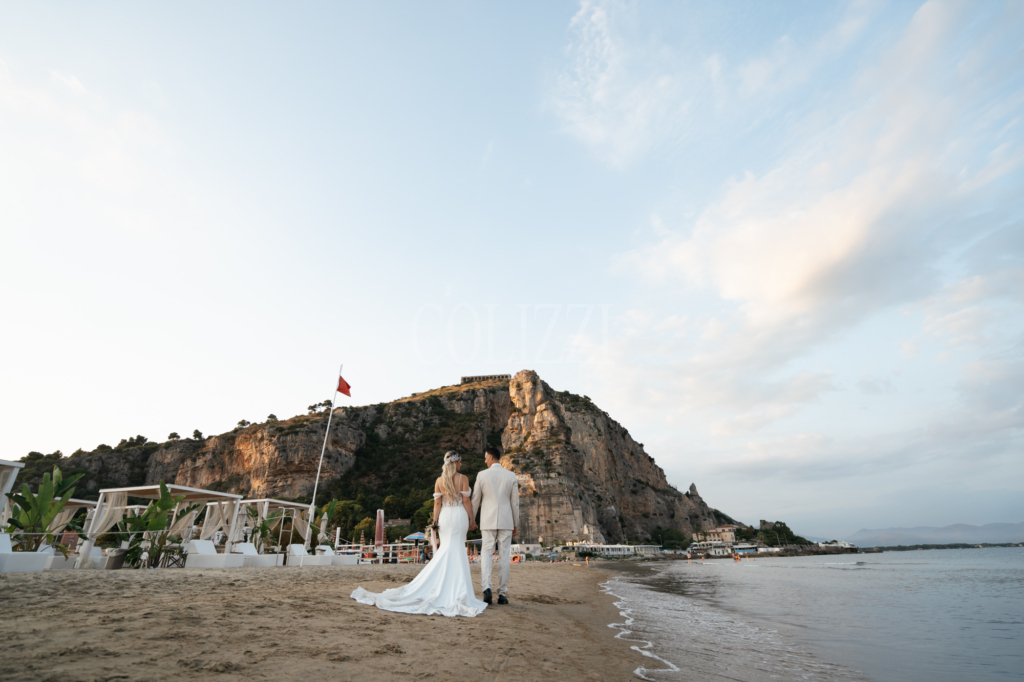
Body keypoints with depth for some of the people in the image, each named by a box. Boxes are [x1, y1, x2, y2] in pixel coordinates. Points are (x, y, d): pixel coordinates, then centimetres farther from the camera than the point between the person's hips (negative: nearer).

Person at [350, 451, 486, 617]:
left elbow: (437, 503, 4)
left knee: (445, 549, 14)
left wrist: (435, 522, 7)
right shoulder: (463, 479, -7)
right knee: (457, 551, 2)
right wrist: (471, 520, 0)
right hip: (460, 515, -4)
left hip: (445, 516, 4)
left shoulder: (439, 481, 5)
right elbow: (466, 501, -7)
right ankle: (455, 590, 5)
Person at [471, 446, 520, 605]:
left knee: (486, 554, 7)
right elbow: (515, 502, 2)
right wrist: (516, 524, 11)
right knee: (504, 556, 7)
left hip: (487, 521, -1)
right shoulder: (511, 476, -1)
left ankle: (486, 588, -8)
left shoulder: (482, 475, -4)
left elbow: (475, 500, 3)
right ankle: (502, 593, 9)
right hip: (506, 521, 1)